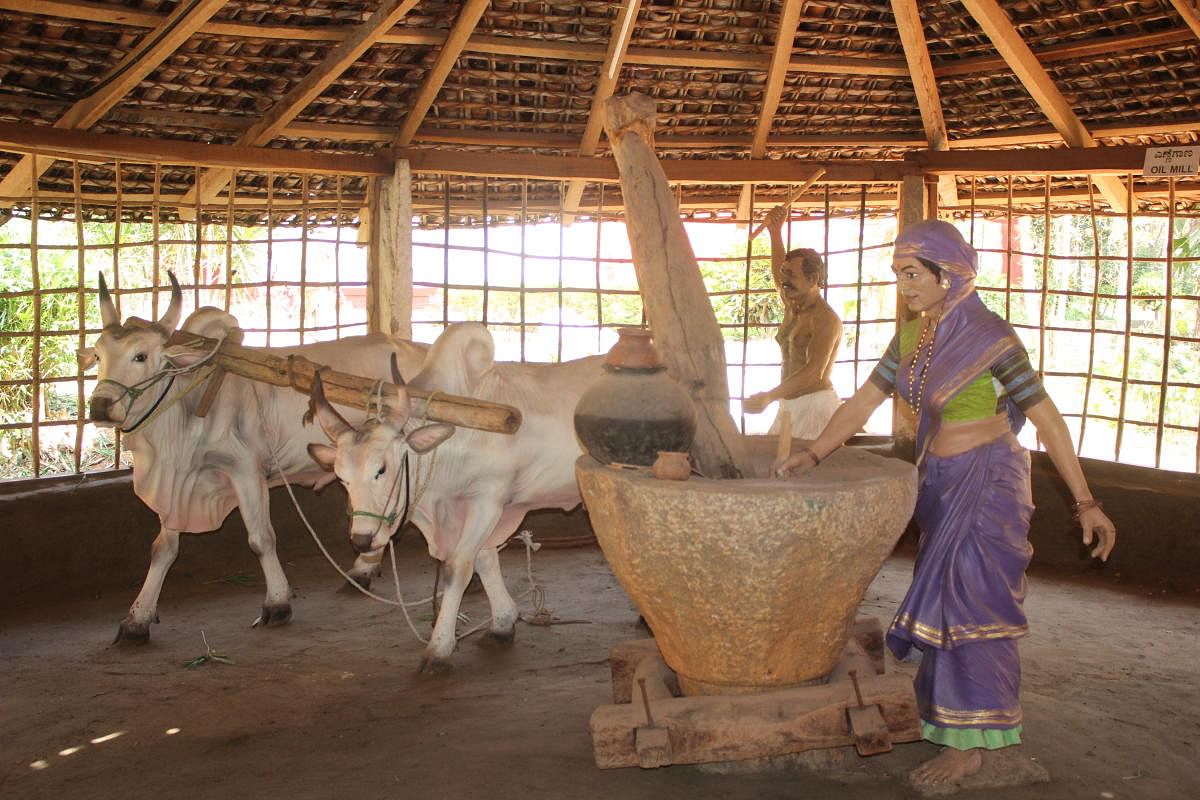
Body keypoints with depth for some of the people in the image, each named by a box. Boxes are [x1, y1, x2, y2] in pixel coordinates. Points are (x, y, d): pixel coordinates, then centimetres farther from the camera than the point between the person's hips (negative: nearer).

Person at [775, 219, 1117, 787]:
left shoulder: (989, 337, -16)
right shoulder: (913, 335, 4)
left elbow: (1046, 418, -13)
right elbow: (864, 401, 7)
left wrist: (1084, 502, -13)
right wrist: (814, 453, -5)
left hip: (987, 481, -7)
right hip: (940, 481, 7)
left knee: (969, 600, -5)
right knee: (942, 595, 11)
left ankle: (970, 741, 4)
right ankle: (947, 706, 25)